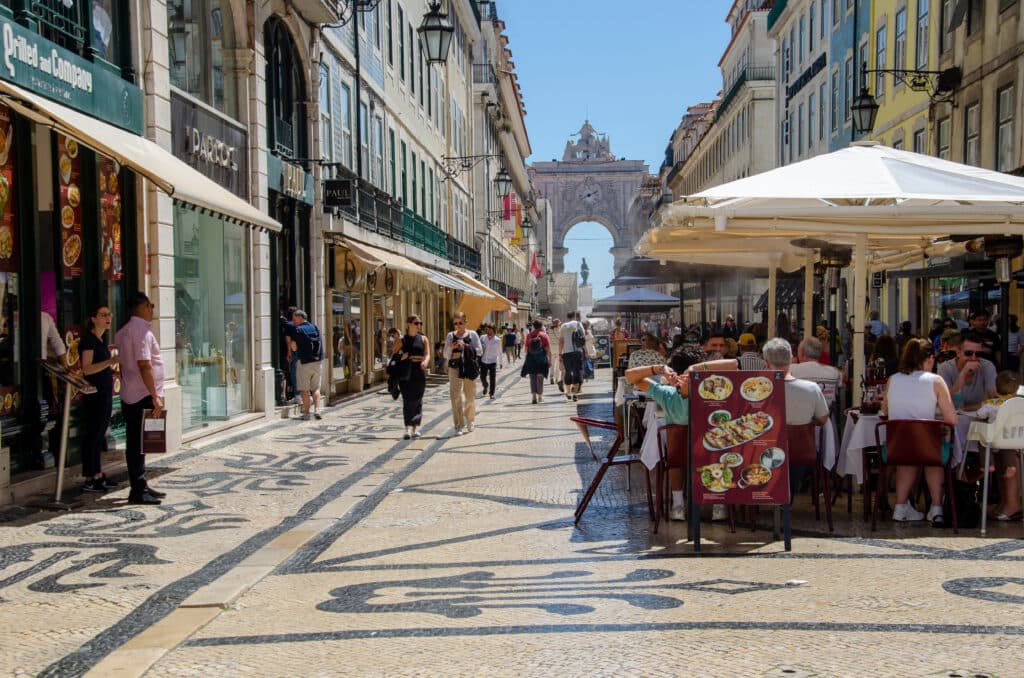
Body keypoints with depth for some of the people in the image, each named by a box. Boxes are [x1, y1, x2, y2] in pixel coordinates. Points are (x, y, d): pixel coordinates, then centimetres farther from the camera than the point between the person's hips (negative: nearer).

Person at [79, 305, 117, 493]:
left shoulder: (101, 341, 17)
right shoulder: (88, 340, -10)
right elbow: (87, 369, -20)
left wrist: (114, 361, 12)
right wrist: (109, 361, -30)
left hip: (105, 393, 9)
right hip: (94, 393, -9)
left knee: (99, 435, 12)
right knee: (93, 434, -7)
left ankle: (98, 475, 17)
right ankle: (90, 479, -4)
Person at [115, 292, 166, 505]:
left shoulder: (123, 331, 16)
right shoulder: (141, 330, -15)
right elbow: (144, 365, -21)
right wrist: (155, 396, -20)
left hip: (129, 397, 10)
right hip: (143, 397, -10)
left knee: (137, 443, 15)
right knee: (138, 444, -6)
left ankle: (140, 486, 23)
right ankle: (138, 491, -3)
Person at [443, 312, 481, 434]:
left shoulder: (472, 334, 4)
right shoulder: (451, 335, 7)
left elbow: (478, 351, -3)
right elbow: (446, 355, 7)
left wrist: (466, 346, -15)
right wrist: (450, 348, -13)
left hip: (469, 368, 0)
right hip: (455, 368, 0)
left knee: (470, 396, 8)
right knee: (456, 397, -5)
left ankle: (469, 421, 26)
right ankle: (459, 425, -2)